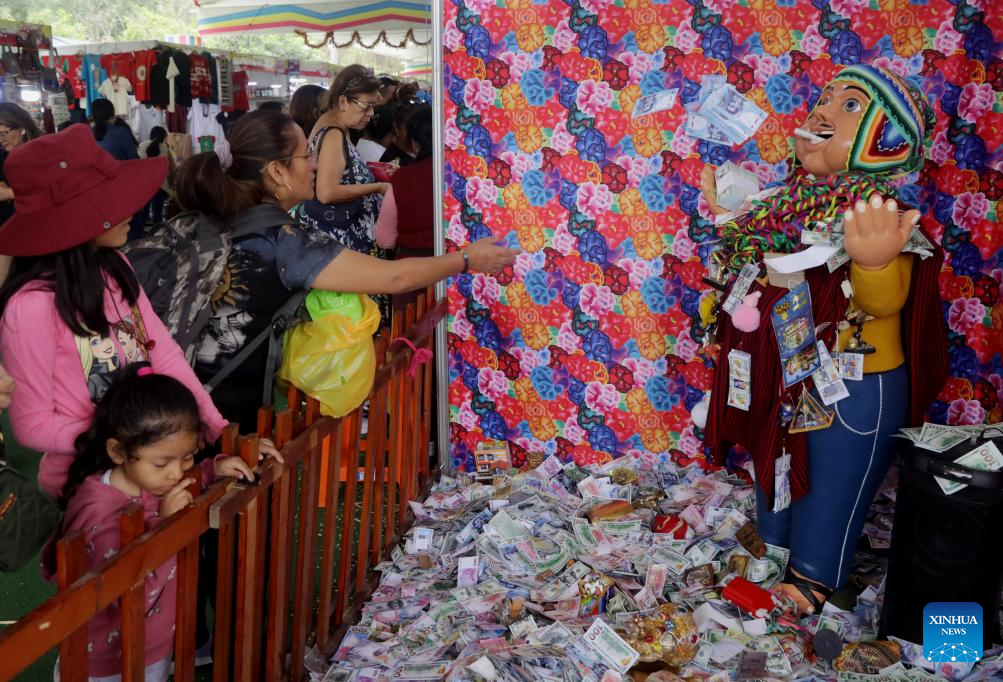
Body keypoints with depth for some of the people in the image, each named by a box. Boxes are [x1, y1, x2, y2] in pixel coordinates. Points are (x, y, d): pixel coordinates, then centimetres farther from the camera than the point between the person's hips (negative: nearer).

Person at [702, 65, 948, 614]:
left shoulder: (881, 214, -22)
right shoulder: (793, 200, -2)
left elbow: (884, 302, -37)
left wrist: (874, 261, -56)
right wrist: (730, 220, 6)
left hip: (855, 391, -7)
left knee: (832, 487, 13)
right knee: (777, 470, 25)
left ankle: (813, 579, 35)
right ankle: (774, 548, 49)